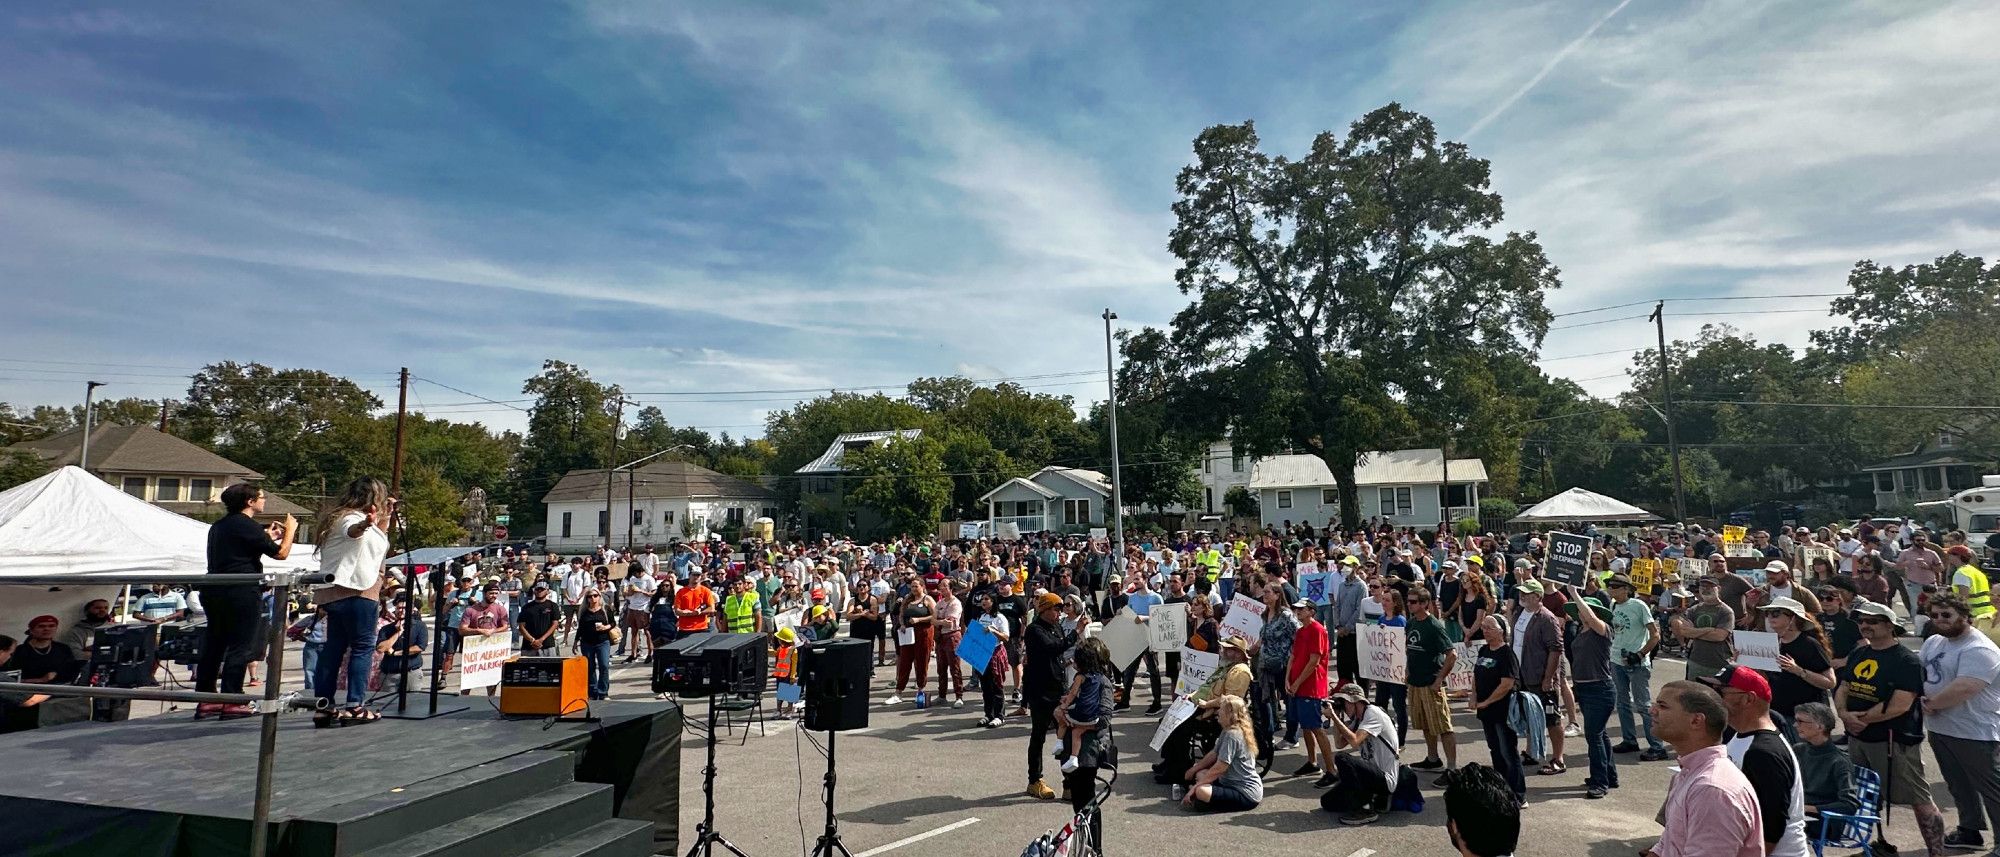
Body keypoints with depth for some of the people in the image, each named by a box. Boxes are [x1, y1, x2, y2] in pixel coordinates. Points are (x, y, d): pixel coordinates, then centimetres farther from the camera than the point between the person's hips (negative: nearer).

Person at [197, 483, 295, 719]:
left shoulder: (218, 526, 16)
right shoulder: (247, 525, -11)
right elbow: (281, 553, -10)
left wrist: (271, 537, 28)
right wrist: (290, 531, 6)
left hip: (214, 591, 9)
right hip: (242, 593, -9)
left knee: (213, 646, 13)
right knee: (240, 647, -3)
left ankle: (206, 700, 17)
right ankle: (231, 702, -2)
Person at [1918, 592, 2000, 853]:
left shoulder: (1979, 650, -19)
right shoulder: (1934, 641, 9)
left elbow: (1964, 688, -28)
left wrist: (1932, 703, -15)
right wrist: (1922, 697, -6)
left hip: (1975, 734, -8)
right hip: (1941, 729, 8)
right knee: (1959, 785, 20)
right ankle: (1970, 831, 34)